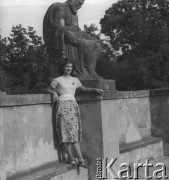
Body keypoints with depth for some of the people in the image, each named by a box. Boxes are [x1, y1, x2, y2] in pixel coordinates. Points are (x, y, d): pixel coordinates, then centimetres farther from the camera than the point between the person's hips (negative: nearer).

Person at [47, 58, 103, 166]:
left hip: (73, 105, 4)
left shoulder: (75, 80, 18)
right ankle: (71, 158, -7)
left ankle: (80, 158, -4)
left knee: (75, 131, -2)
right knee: (66, 131, -9)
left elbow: (83, 89, 26)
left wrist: (94, 89, 15)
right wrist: (54, 93, -6)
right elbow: (49, 89, 14)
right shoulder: (58, 80, 7)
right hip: (63, 105, -3)